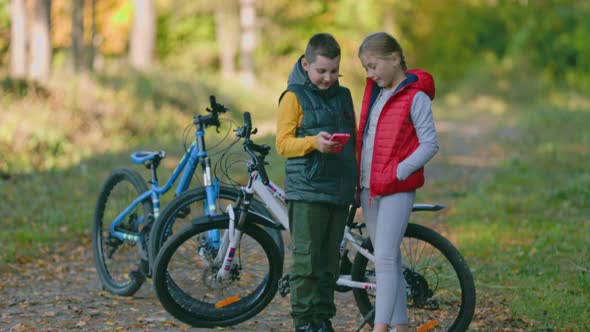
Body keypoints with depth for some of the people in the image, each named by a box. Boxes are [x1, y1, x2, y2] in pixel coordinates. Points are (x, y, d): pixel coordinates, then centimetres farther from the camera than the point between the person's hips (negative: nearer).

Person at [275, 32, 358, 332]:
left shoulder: (343, 96, 15)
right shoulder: (294, 96, -2)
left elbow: (354, 139, 22)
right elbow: (283, 143, -7)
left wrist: (360, 178, 15)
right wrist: (314, 142, -23)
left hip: (340, 191, 5)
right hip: (307, 191, -5)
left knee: (329, 260, 9)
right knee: (306, 259, -6)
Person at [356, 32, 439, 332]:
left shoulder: (415, 97, -9)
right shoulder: (374, 91, 13)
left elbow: (429, 144, -12)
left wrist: (397, 173, -19)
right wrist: (358, 175, 9)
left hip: (396, 189, -7)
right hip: (368, 188, 8)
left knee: (385, 258, -13)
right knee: (386, 259, 11)